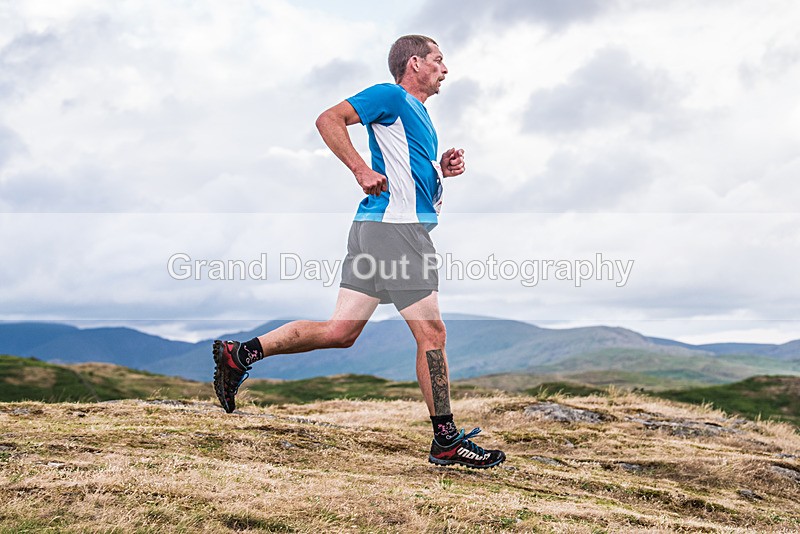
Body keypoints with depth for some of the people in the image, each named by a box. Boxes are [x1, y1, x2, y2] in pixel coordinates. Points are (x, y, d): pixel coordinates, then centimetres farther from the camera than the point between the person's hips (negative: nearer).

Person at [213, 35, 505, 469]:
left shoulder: (418, 113, 26)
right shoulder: (392, 97, -3)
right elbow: (329, 120, -12)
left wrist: (442, 168, 15)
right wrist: (362, 170, -19)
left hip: (390, 228, 10)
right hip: (393, 226, -10)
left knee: (340, 331, 7)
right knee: (432, 334, -4)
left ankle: (240, 354, 12)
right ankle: (446, 441, 6)